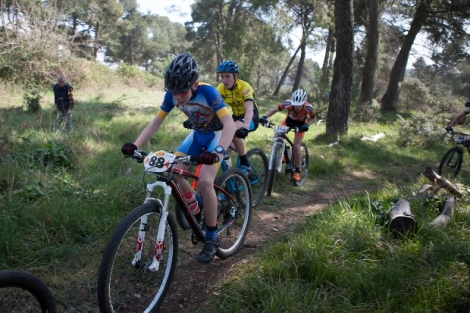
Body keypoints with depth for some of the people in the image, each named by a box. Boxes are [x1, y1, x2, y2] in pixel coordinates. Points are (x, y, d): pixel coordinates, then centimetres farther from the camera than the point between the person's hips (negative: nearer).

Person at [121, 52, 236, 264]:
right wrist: (135, 145, -24)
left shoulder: (207, 92, -33)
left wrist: (217, 153, -56)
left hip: (217, 134, -6)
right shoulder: (172, 95, -18)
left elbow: (229, 124, -40)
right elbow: (156, 122, -10)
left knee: (205, 181, -23)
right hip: (198, 134, 6)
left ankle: (211, 238, -6)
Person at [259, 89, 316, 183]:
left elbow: (314, 118, -15)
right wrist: (264, 117, -39)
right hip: (289, 121, 2)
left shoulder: (308, 107, -35)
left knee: (296, 146, -15)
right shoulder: (288, 103, -35)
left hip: (300, 124, -2)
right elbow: (275, 109, -24)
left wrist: (306, 124, -34)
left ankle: (297, 172, -3)